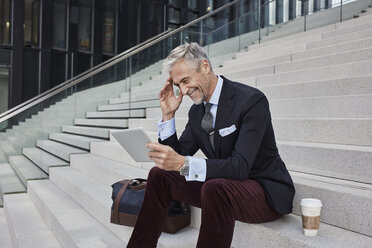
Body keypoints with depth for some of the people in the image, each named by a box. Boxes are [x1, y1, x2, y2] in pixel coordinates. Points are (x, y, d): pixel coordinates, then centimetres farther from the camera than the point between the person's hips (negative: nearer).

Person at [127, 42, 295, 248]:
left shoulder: (252, 100, -19)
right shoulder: (196, 111, 4)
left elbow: (240, 167, -29)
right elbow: (178, 155, 4)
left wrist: (184, 163, -40)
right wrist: (167, 114, -6)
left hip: (266, 191, -7)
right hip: (220, 186, 7)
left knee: (215, 188, -38)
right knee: (159, 175, -1)